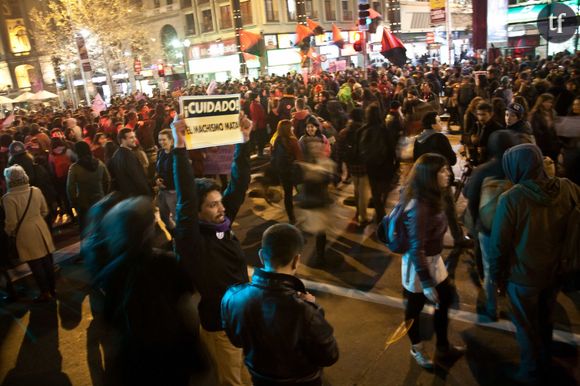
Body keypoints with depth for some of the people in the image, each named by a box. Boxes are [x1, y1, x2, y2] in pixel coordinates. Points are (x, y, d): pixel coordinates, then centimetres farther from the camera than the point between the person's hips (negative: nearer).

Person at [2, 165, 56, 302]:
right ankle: (53, 289, 27)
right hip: (41, 229, 5)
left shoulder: (8, 198, -18)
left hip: (25, 234, -5)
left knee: (36, 265, 7)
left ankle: (45, 293, 16)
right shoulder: (36, 191, -4)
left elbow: (11, 222, -14)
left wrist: (9, 232, 7)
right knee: (47, 261, 15)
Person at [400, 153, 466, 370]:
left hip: (434, 259, 9)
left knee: (445, 299, 21)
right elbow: (416, 249, -29)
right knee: (415, 307, 15)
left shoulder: (433, 197, -4)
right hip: (418, 263, -9)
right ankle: (417, 350, 42)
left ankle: (443, 347, 44)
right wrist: (426, 283, -24)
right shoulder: (418, 207, -32)